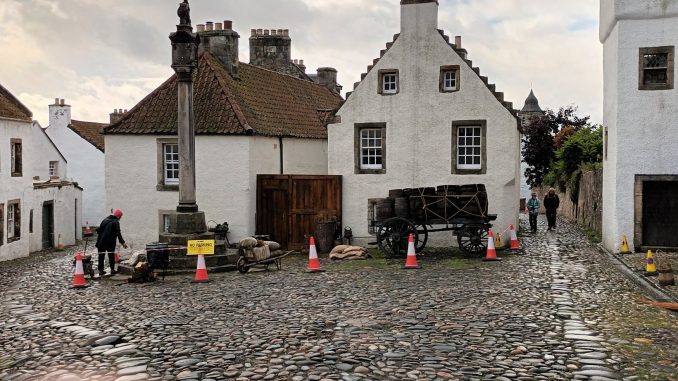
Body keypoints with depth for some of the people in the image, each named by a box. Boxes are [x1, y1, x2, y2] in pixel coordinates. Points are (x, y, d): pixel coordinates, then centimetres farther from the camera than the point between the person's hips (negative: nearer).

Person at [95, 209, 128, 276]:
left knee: (101, 256, 10)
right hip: (110, 242, -5)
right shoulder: (116, 222, -9)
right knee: (111, 256, 9)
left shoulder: (105, 220, 12)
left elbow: (98, 229, 13)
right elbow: (118, 233, -18)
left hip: (101, 241, 5)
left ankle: (100, 270, 11)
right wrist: (122, 242, -20)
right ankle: (112, 270, 8)